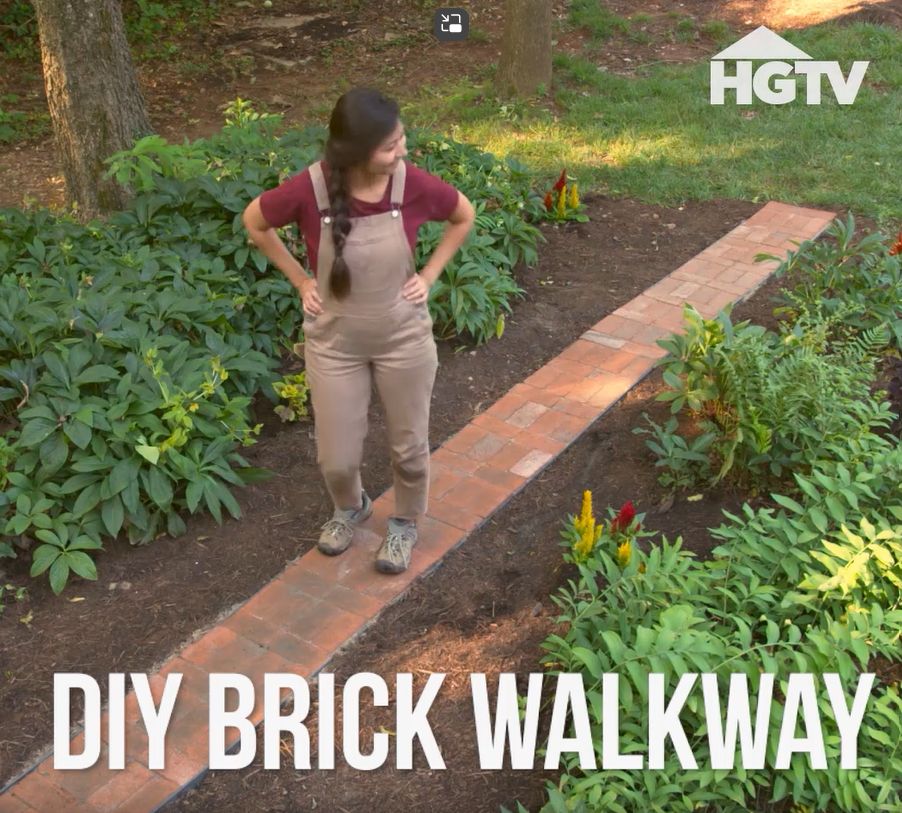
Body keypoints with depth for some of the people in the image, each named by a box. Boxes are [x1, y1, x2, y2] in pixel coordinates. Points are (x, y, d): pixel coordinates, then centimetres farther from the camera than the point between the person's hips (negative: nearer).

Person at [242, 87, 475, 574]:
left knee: (409, 448, 15)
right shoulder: (308, 190, -23)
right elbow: (254, 223, -2)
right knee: (337, 459, 11)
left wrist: (429, 275, -3)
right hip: (334, 343, 0)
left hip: (404, 339, 1)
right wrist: (300, 280, -3)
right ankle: (351, 508, 47)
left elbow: (464, 217, 2)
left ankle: (404, 524, 45)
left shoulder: (413, 184, -19)